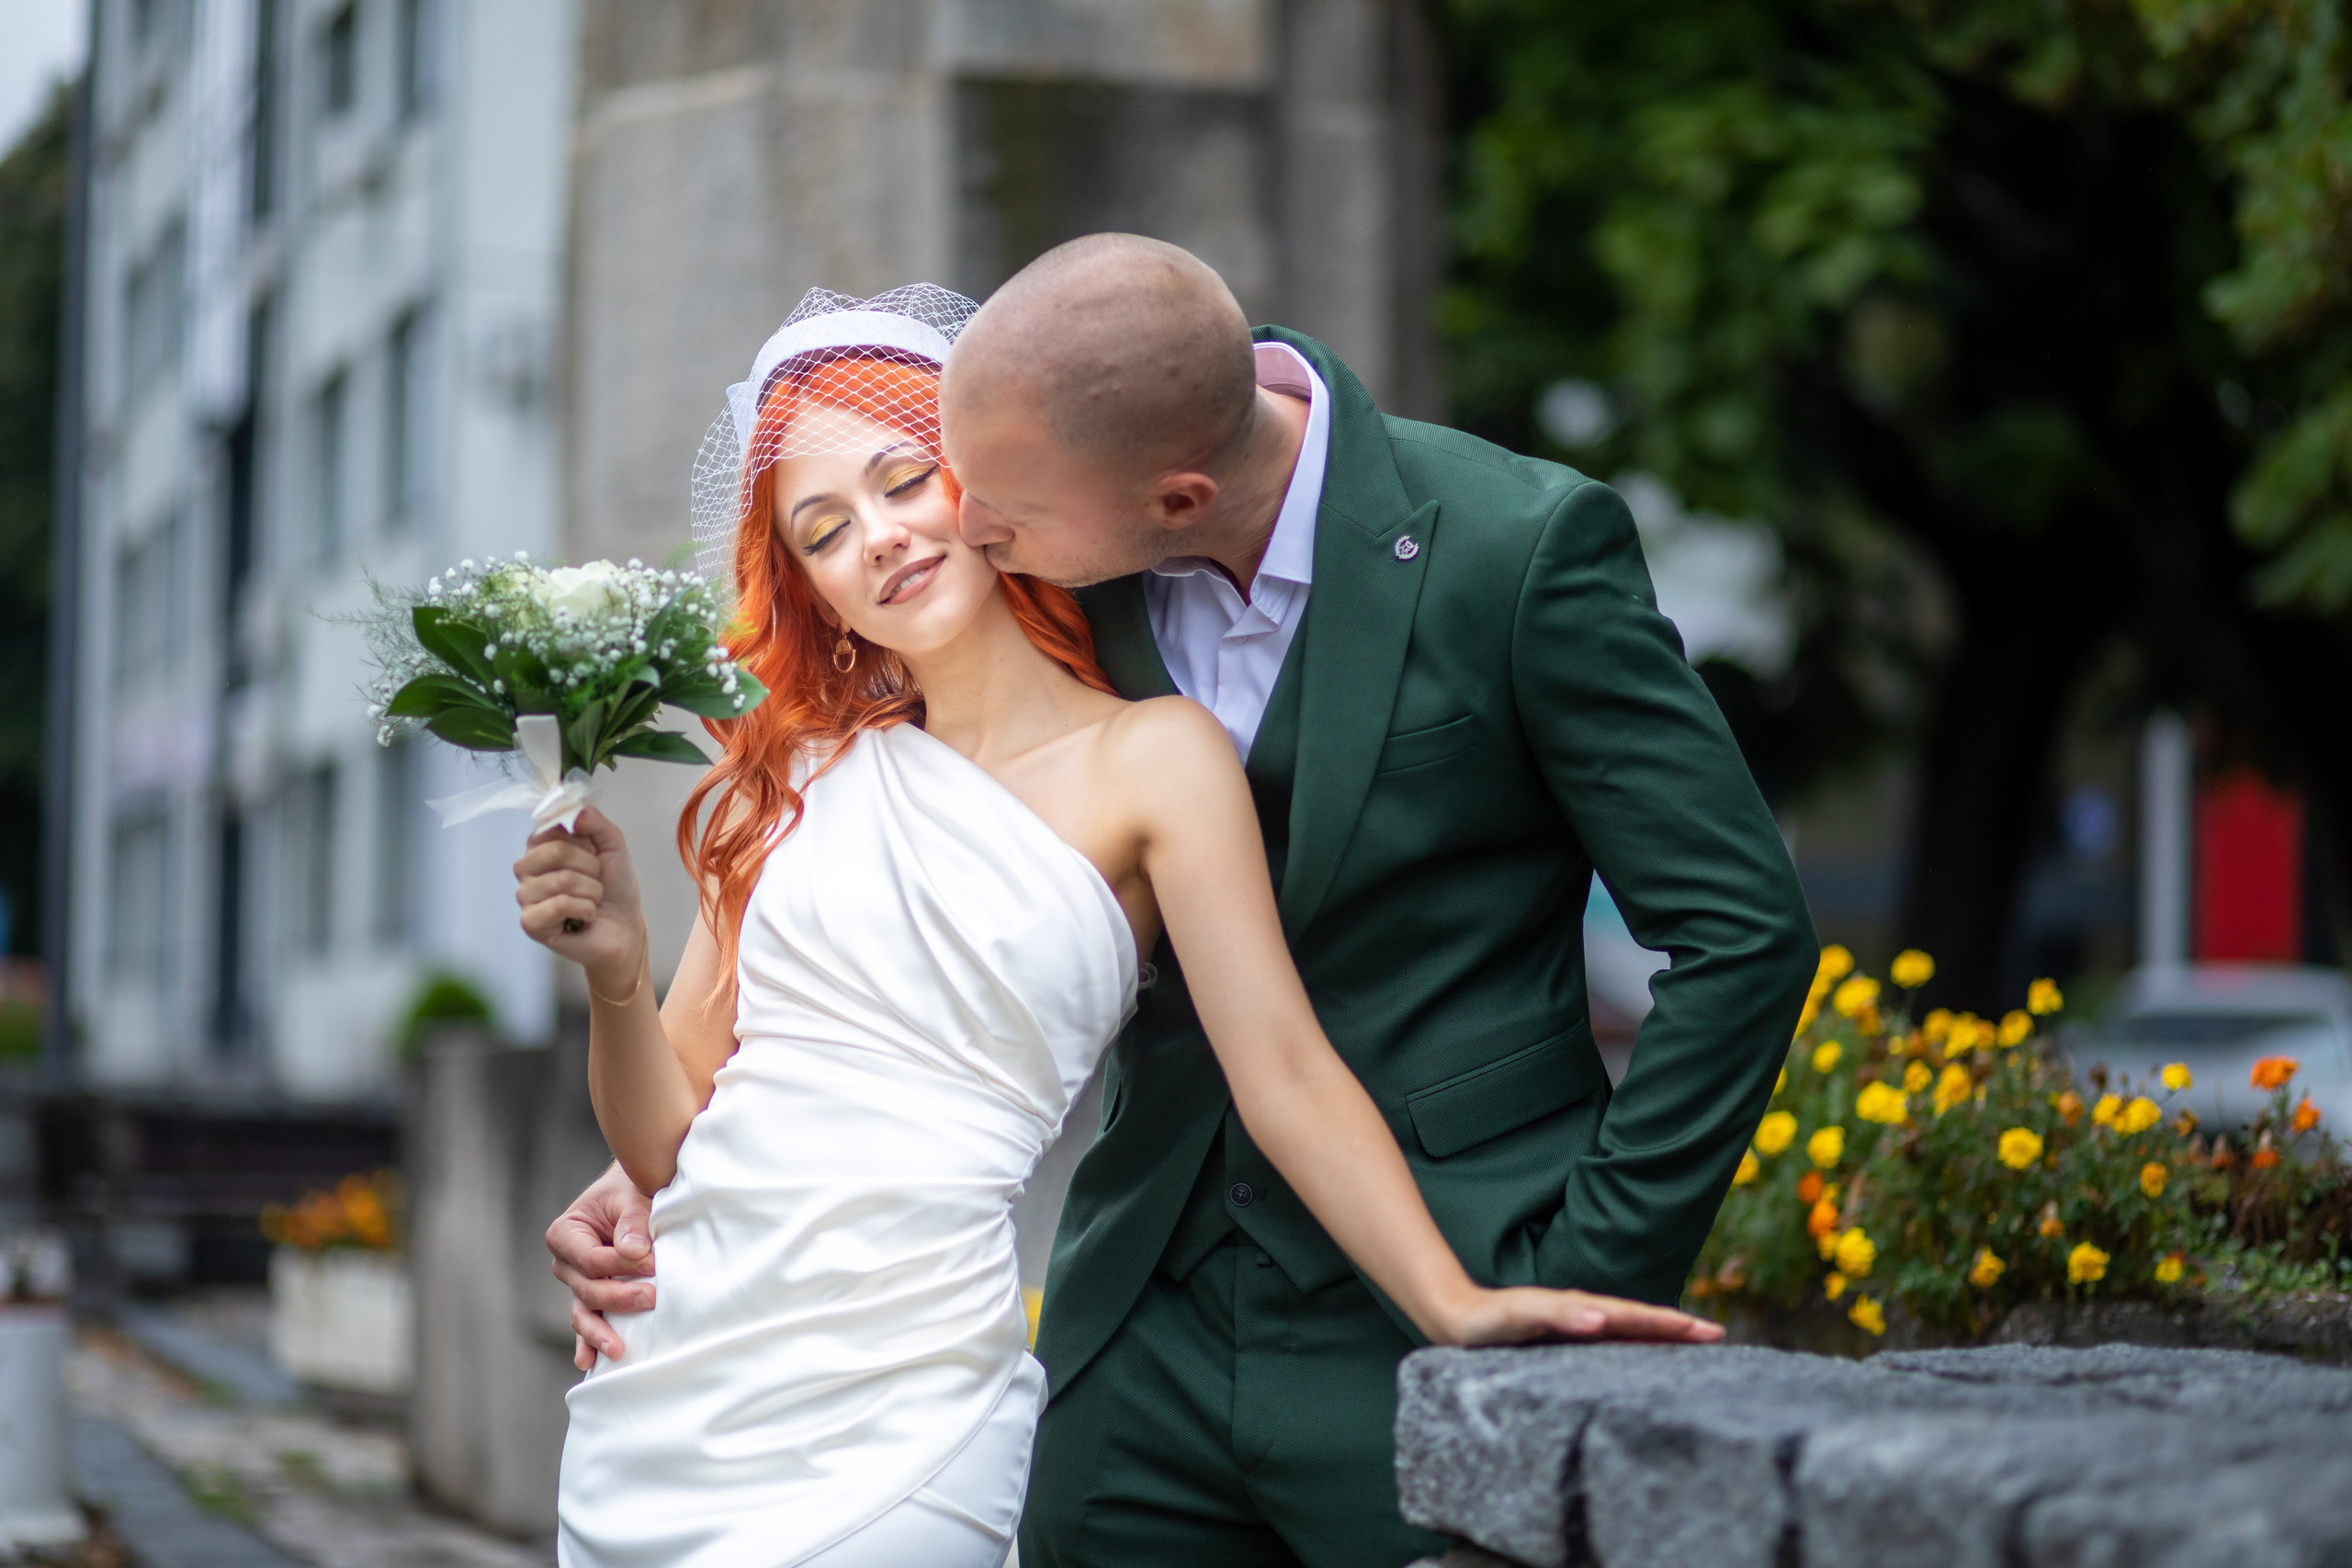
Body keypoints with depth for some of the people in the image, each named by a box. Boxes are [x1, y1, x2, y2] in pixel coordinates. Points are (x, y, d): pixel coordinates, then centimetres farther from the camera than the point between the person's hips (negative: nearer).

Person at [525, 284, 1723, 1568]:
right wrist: (614, 971, -7)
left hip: (892, 1407, -4)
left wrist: (1455, 1305, -20)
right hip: (661, 1388, 4)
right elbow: (666, 1143, 11)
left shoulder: (1149, 759, 1)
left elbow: (1284, 1076, -8)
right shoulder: (803, 772, 11)